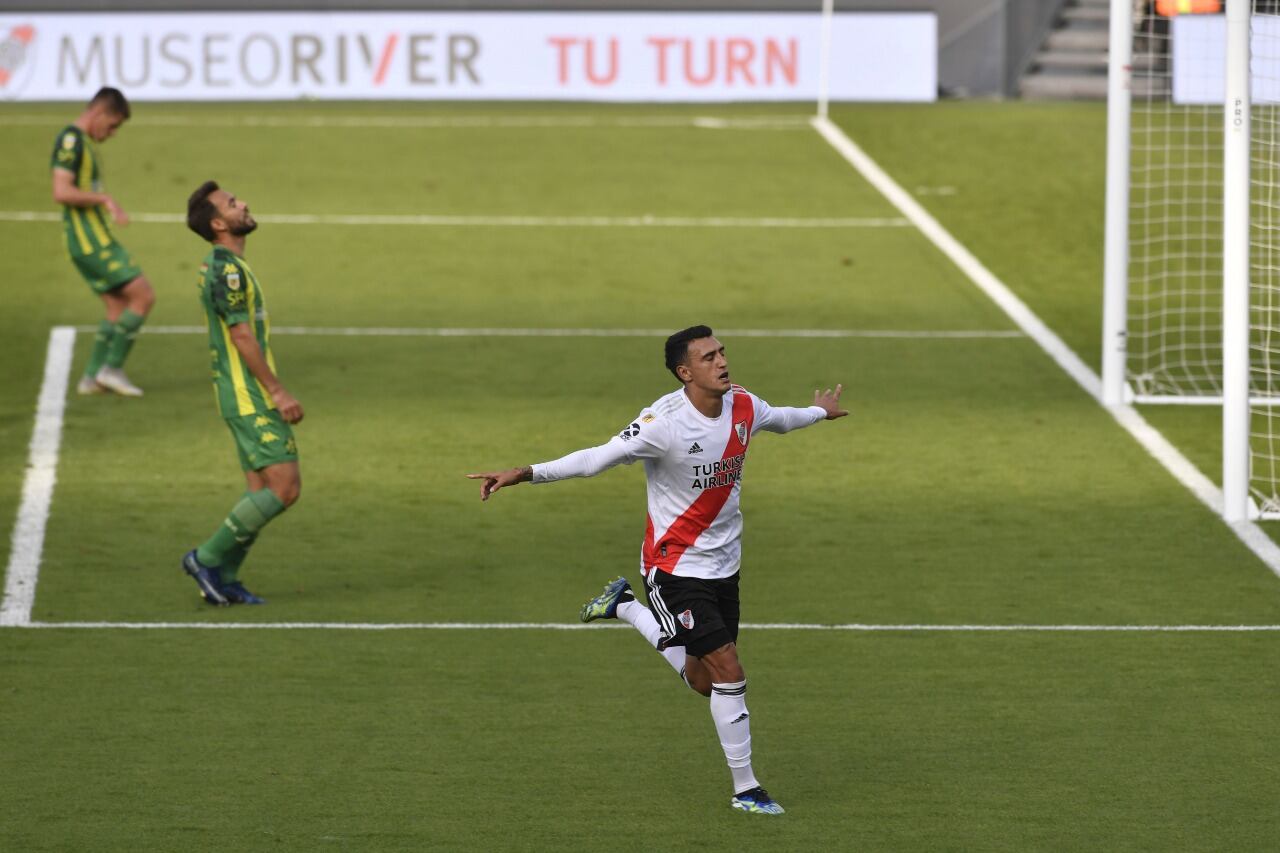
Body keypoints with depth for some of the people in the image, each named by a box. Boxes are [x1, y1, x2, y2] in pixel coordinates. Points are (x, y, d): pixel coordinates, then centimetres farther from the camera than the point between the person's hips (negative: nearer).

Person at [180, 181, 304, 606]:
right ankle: (208, 559, -5)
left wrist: (272, 391, 23)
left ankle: (223, 580, 10)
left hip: (249, 396, 10)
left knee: (262, 491, 9)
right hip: (250, 398, -10)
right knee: (284, 488, -12)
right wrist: (278, 392, -18)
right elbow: (241, 336, -19)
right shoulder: (227, 269, -16)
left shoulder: (223, 265, 16)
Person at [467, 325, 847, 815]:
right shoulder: (665, 422, -24)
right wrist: (527, 474, -37)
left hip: (723, 565, 7)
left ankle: (624, 607, 33)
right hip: (676, 567, -7)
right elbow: (598, 458, -26)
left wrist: (819, 412, 42)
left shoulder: (742, 405, -2)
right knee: (728, 673, -13)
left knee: (702, 683, 13)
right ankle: (745, 789, 0)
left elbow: (778, 419, 22)